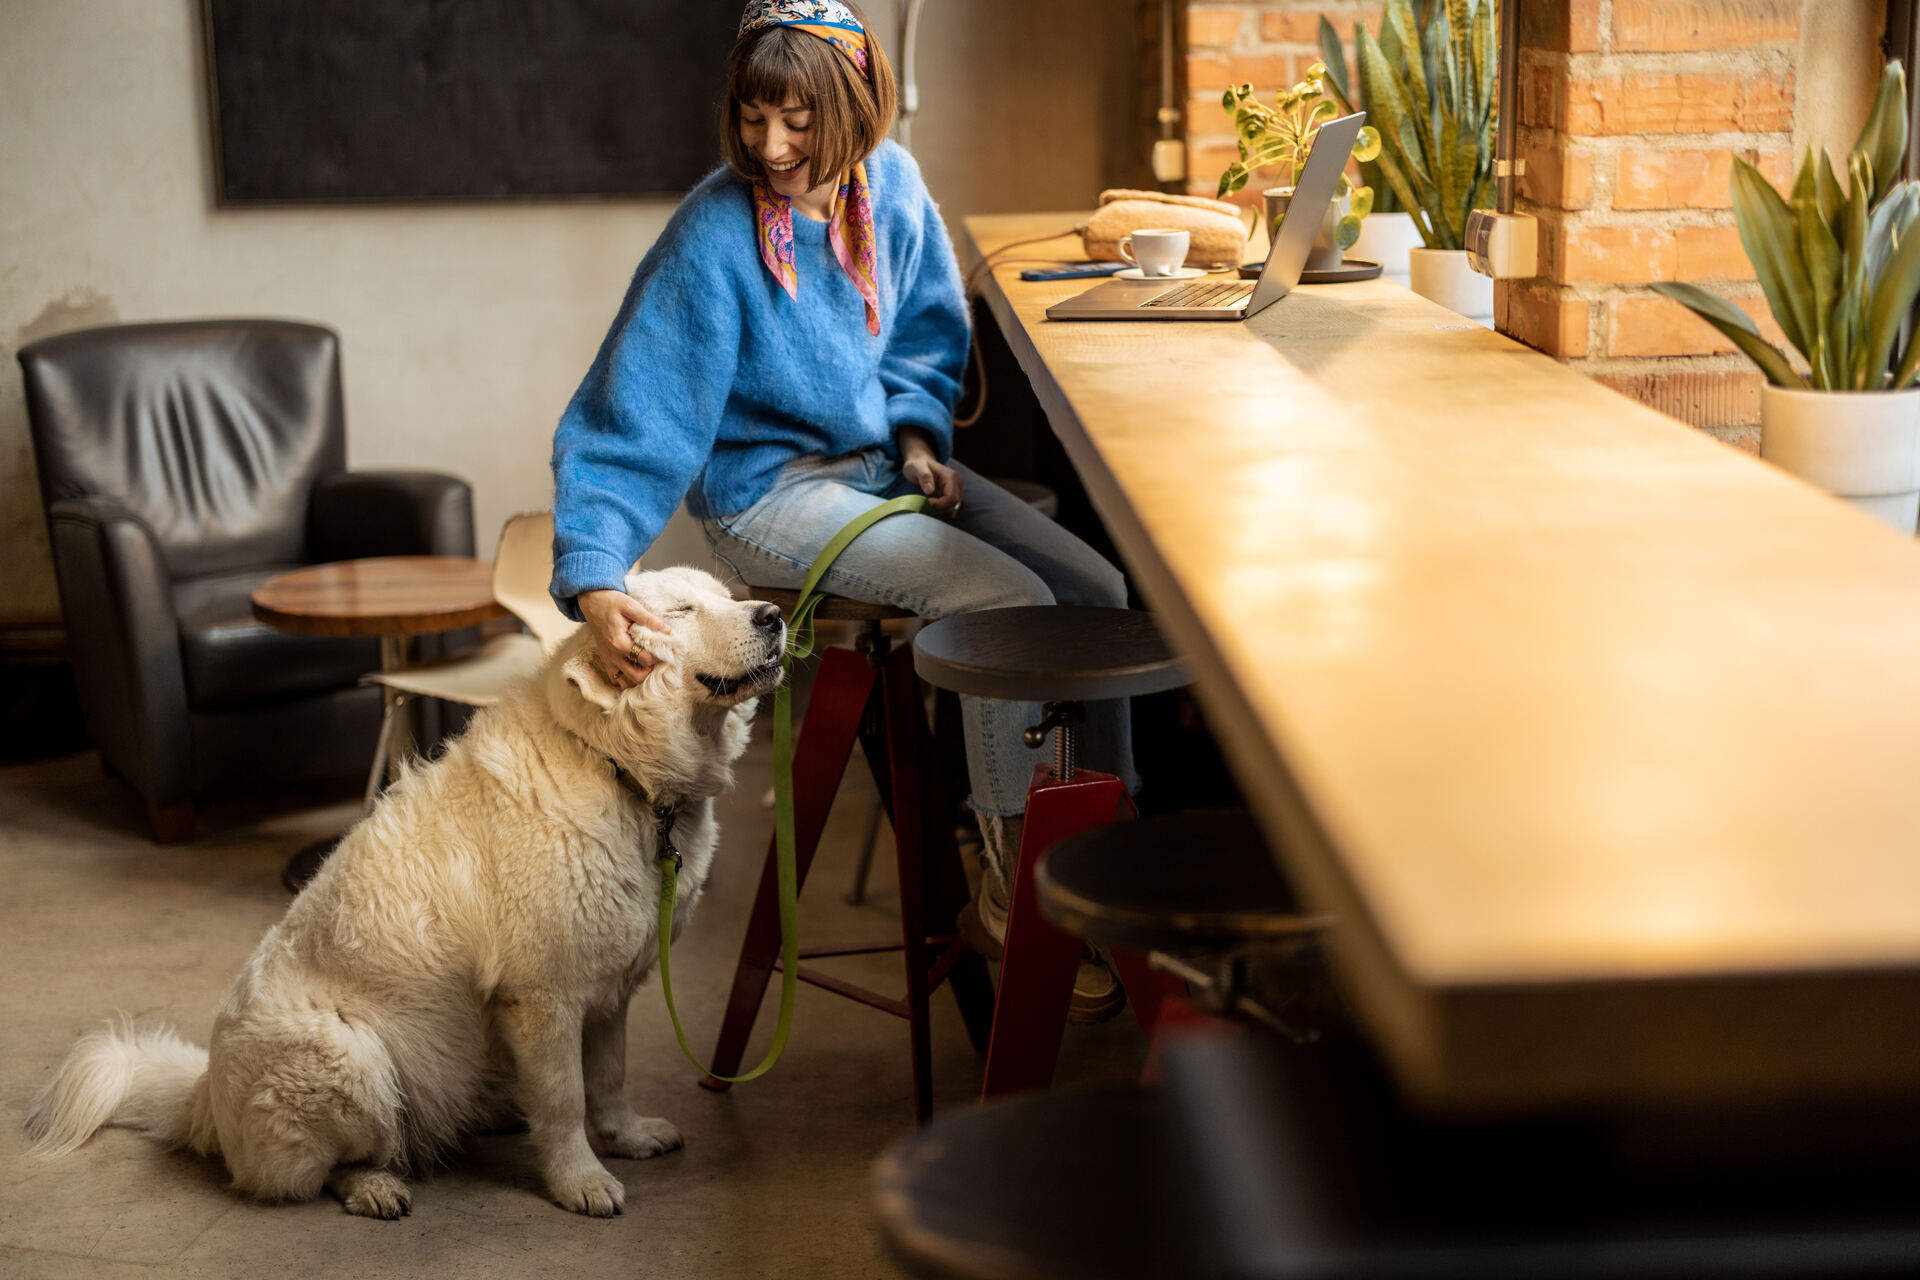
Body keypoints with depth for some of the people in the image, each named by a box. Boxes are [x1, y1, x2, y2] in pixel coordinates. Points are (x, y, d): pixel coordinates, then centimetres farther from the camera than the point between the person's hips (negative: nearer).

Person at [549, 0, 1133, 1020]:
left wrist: (918, 430, -3)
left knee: (1096, 589, -7)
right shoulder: (714, 238, -22)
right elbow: (628, 423, -25)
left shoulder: (890, 182, -4)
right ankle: (1008, 897, -9)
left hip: (879, 457, 7)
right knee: (1009, 600, -24)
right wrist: (593, 582, -37)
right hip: (772, 490, -7)